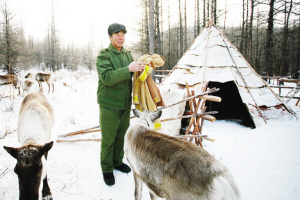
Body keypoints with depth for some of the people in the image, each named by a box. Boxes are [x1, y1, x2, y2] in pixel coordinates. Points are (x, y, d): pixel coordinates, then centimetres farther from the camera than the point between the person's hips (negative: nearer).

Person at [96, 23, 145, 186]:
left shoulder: (128, 54, 10)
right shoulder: (104, 55, -10)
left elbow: (132, 76, 15)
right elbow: (107, 77, -23)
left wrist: (140, 68, -5)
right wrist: (128, 69, -31)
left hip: (125, 104, 6)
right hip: (109, 105, -6)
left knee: (121, 135, 17)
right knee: (108, 138, 4)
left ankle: (117, 161, 37)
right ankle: (107, 169, 22)